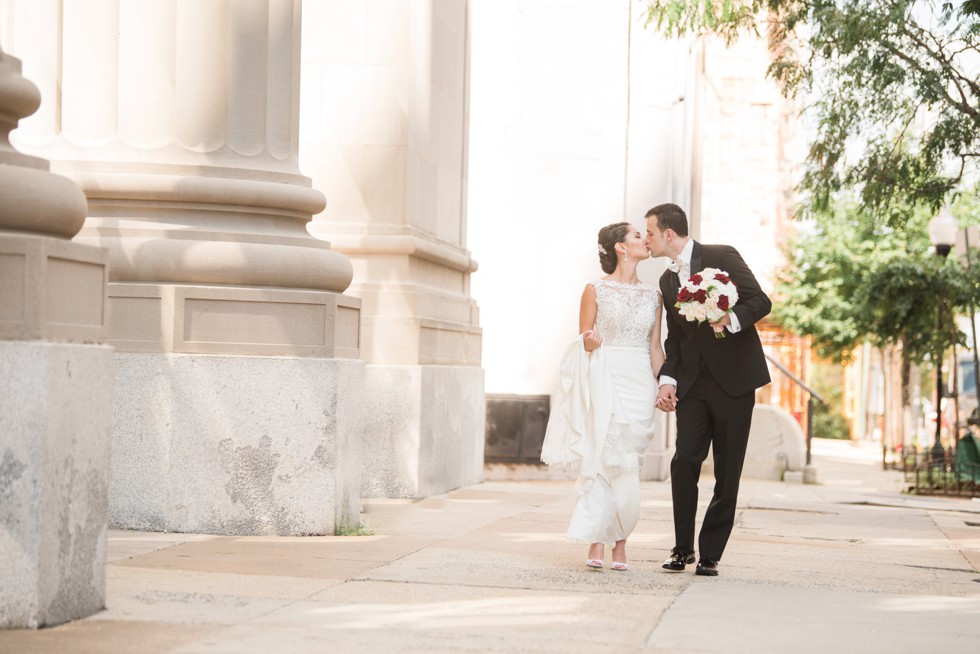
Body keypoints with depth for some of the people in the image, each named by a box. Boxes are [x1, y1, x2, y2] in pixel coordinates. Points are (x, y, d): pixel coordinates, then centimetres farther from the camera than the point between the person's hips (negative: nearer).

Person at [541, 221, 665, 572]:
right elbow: (583, 343, 5)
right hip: (603, 381, -3)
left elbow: (654, 348, 14)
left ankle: (620, 542, 5)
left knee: (626, 463, -1)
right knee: (601, 461, -7)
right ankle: (596, 543, -6)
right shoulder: (596, 290, 2)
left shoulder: (652, 295, 13)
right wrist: (589, 342, -17)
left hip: (639, 383, 3)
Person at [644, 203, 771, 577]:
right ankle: (683, 548, 5)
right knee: (684, 461, -7)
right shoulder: (667, 280, 14)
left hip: (733, 377, -5)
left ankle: (710, 554, 6)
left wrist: (731, 319, -27)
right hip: (692, 382, 5)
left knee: (727, 472, -1)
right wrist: (667, 380, 2)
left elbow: (760, 301, -8)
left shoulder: (722, 258, -5)